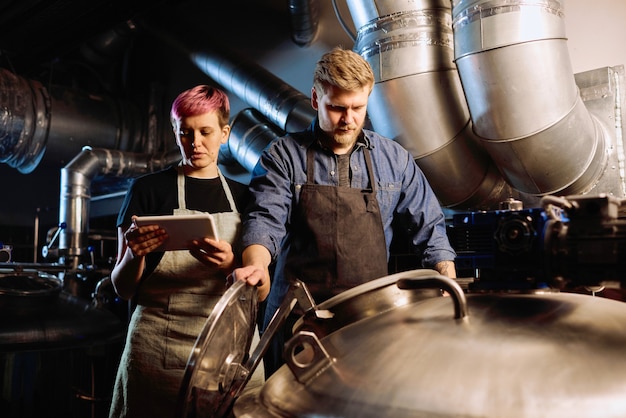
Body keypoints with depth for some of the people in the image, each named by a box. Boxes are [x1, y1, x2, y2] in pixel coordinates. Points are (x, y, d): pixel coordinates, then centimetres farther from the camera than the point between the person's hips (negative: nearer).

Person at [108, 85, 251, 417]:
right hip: (160, 350, -2)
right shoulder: (148, 189, 0)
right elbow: (123, 288, 1)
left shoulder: (242, 196, 7)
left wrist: (231, 265, -16)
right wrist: (134, 254, -21)